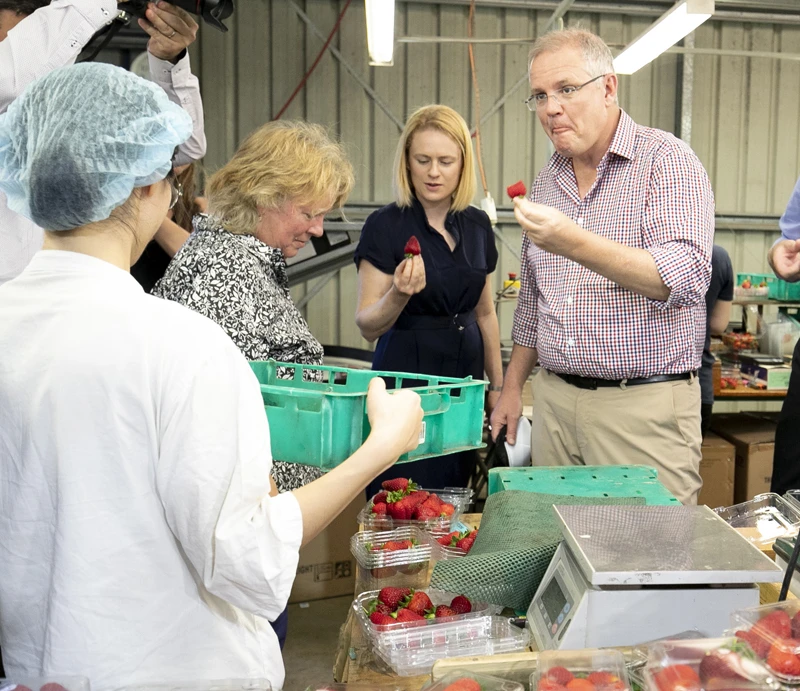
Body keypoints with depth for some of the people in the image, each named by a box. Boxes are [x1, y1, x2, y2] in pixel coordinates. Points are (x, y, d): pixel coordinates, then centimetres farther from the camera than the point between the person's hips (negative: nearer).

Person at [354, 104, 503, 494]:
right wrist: (399, 293, -30)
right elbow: (367, 326, -11)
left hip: (465, 379, 5)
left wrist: (497, 386, 15)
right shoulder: (386, 225, -9)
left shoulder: (477, 226, 6)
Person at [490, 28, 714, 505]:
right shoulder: (546, 182, 13)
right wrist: (512, 388, 17)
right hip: (554, 401, 5)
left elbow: (686, 278, -20)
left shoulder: (667, 160, -6)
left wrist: (576, 245, -31)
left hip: (645, 407, -5)